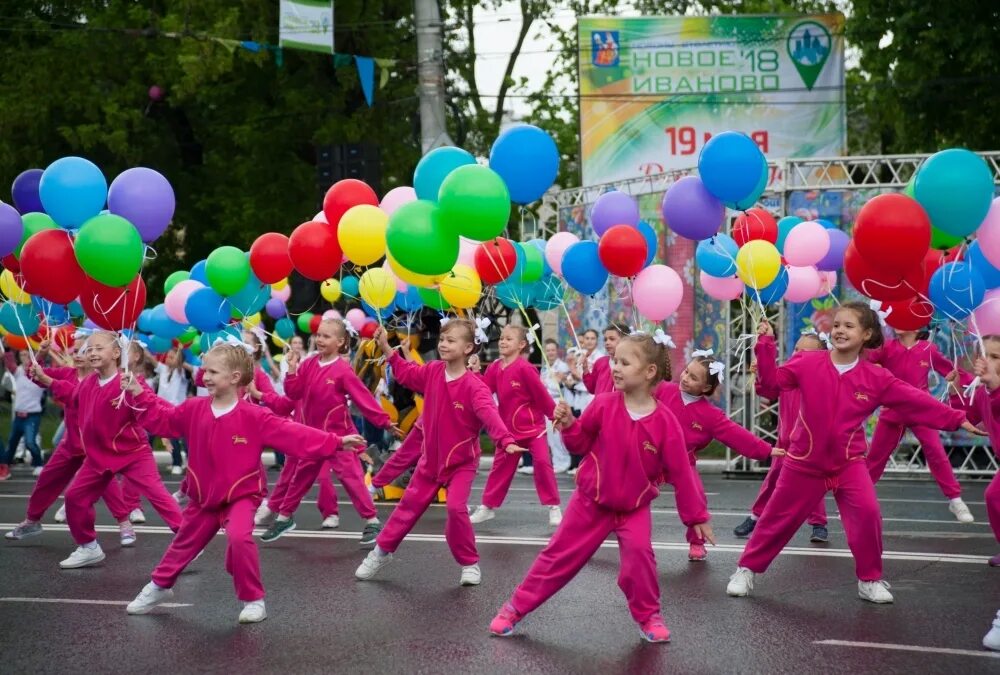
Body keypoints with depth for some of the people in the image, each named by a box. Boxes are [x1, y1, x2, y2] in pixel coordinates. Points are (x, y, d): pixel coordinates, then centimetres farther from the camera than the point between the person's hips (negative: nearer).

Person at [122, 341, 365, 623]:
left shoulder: (254, 416, -18)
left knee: (239, 537, -29)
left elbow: (294, 435, -23)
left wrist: (335, 442, -31)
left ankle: (254, 600, -12)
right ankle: (159, 586, 46)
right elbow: (161, 418, 10)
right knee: (184, 543, 20)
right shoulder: (194, 409, -5)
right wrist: (139, 394, -1)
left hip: (240, 495, -5)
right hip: (203, 496, 5)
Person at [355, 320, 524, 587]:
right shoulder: (432, 371, -5)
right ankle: (382, 551, 31)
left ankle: (470, 564, 1)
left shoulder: (474, 386, -24)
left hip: (462, 461, -5)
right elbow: (406, 373, 14)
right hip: (431, 457, 5)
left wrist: (506, 441, -55)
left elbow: (489, 414, -39)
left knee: (456, 508, -19)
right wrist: (386, 347, 5)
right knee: (409, 504, 15)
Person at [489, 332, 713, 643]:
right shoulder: (603, 405, -14)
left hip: (635, 506, -1)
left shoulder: (665, 421, -17)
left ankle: (649, 617, 0)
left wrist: (696, 517, -6)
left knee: (639, 550, -23)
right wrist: (568, 425, -22)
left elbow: (681, 473, -10)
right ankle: (515, 607, 20)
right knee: (559, 554, 6)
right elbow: (581, 444, -1)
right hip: (591, 500, 1)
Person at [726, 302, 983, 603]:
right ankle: (746, 569, 28)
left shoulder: (876, 377, -7)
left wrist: (957, 419, -12)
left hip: (849, 462, 0)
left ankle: (870, 580, 2)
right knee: (777, 517, 9)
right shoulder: (807, 364, -10)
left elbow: (917, 401, -8)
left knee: (867, 513, -18)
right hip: (804, 461, 0)